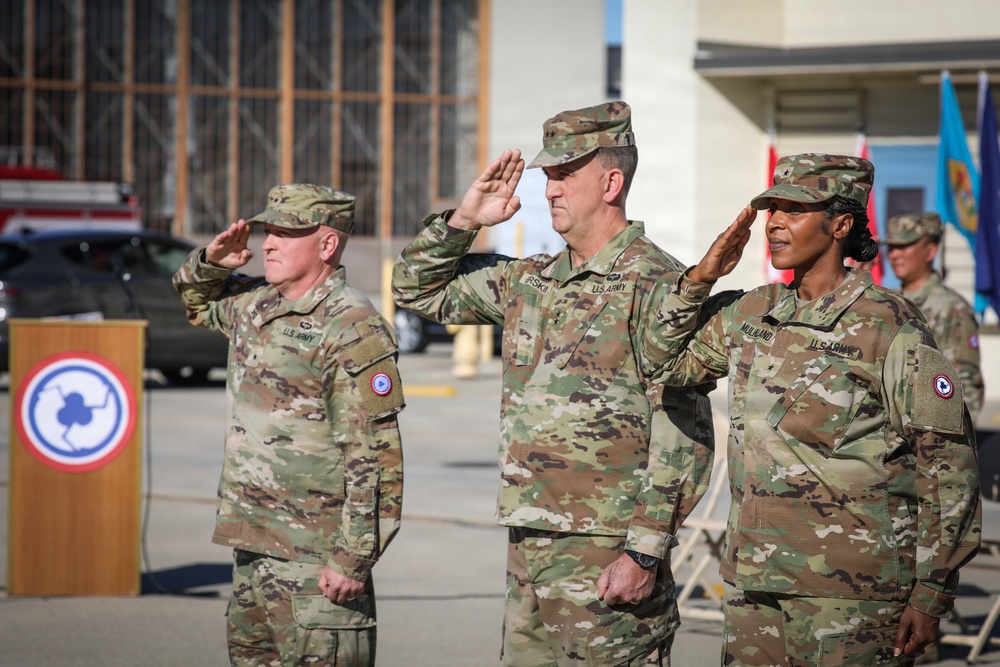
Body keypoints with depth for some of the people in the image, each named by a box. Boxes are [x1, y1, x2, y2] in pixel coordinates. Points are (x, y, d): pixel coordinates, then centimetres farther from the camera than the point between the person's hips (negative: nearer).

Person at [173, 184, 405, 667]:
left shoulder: (354, 331, -15)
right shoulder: (254, 304, 12)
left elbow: (375, 460, -18)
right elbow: (196, 301, 36)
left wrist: (352, 559, -22)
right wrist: (210, 263, 12)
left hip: (313, 555, -9)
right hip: (252, 544, 9)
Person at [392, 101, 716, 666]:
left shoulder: (656, 284, -9)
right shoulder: (529, 282, 15)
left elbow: (683, 433, -13)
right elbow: (419, 288, 27)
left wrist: (646, 553, -18)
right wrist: (465, 220, 11)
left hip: (607, 552, -8)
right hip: (529, 545, 8)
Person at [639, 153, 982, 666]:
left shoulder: (889, 327, -8)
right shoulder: (750, 314, 10)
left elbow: (948, 466, -8)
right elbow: (662, 361, 22)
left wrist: (931, 595, -11)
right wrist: (700, 279, 7)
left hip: (850, 586, -6)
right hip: (752, 580, 6)